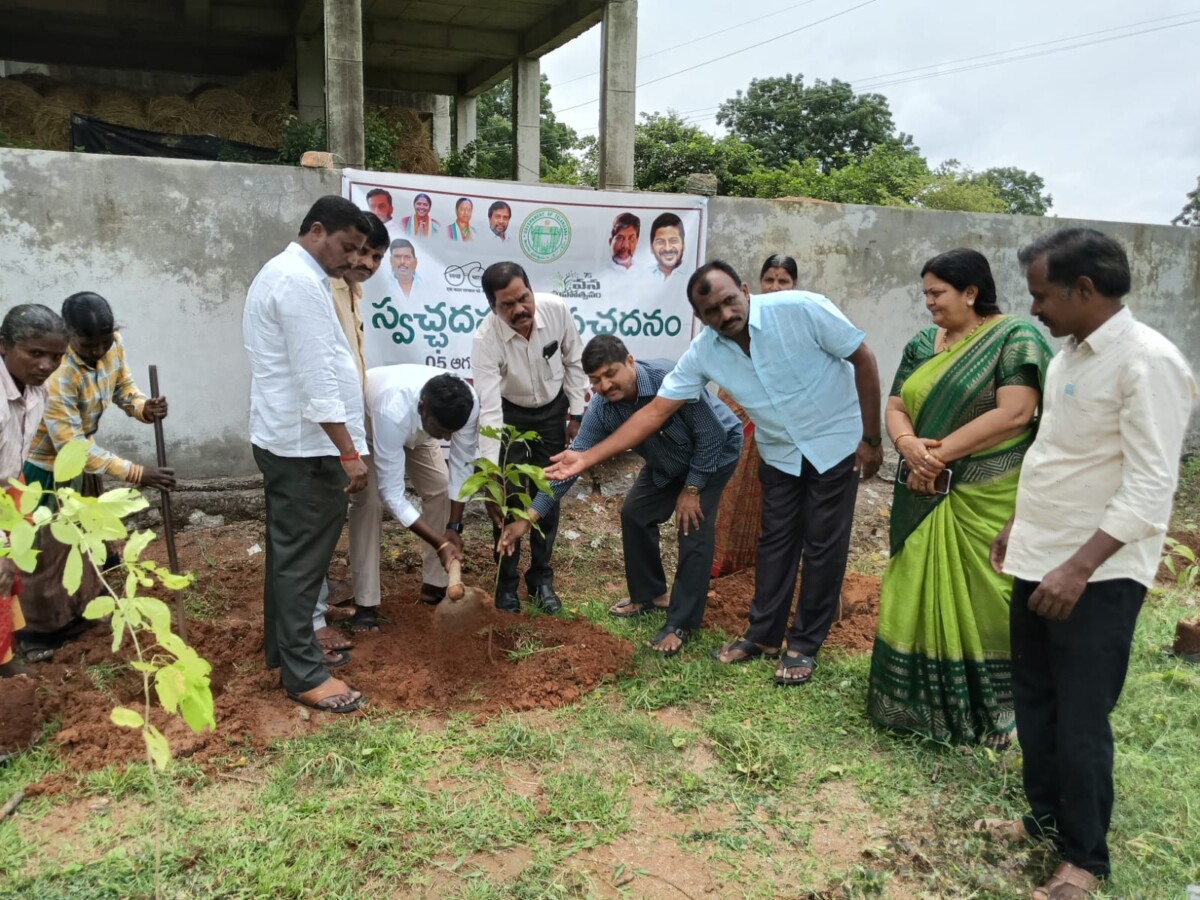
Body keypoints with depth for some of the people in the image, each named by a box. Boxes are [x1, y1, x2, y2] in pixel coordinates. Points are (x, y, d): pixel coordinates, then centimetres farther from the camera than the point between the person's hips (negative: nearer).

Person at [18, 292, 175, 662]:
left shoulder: (112, 344, -17)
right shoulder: (56, 374, -38)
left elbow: (123, 384, 2)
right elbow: (72, 447, -34)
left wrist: (144, 408, -22)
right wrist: (137, 473, -35)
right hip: (46, 466, -8)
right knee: (45, 549, 2)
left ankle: (83, 607, 41)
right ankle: (39, 631, 20)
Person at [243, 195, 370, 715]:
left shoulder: (282, 273, 18)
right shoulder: (300, 282, -16)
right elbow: (316, 378, -23)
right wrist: (349, 452, -22)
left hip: (287, 441, 11)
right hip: (306, 446, -11)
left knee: (290, 553, 17)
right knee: (302, 559, -4)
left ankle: (287, 648, 28)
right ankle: (303, 673, 4)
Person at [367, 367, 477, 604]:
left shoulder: (468, 402, -35)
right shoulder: (393, 411, -47)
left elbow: (463, 464, -20)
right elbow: (391, 492, -41)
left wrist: (454, 527, -22)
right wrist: (440, 543, -42)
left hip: (417, 428, 5)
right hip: (365, 419, -4)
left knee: (439, 487, -7)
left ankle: (435, 585, 5)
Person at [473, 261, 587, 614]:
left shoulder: (557, 310, -26)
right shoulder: (486, 339, -33)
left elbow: (573, 361, -7)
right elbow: (489, 410, -37)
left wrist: (576, 412, -4)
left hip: (552, 409, 2)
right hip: (509, 412, -2)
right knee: (508, 497, -3)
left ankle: (541, 578, 23)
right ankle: (506, 581, 16)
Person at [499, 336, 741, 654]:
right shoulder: (601, 409, -21)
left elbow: (712, 434, -27)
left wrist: (692, 488, -19)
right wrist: (529, 517, -24)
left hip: (715, 452, -6)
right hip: (668, 462, 6)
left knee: (693, 530, -15)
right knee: (635, 514, 5)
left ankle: (681, 624, -2)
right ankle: (649, 594, 26)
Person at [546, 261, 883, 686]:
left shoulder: (803, 309, -28)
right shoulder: (703, 353, -17)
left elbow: (863, 360, -17)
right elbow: (655, 412, -15)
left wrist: (870, 438, -13)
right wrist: (588, 457, -21)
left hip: (836, 442, -3)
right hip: (780, 453, 4)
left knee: (823, 546, 4)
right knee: (776, 542, 11)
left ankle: (805, 645, 18)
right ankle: (763, 635, 27)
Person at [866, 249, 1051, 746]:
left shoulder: (1014, 338, -7)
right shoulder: (922, 345, 11)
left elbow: (1014, 413, -17)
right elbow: (896, 406, 7)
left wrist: (940, 452, -18)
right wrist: (908, 444, -16)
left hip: (989, 500, -6)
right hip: (926, 496, 6)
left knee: (980, 603, 1)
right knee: (918, 596, 11)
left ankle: (989, 710, 19)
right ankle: (916, 700, 26)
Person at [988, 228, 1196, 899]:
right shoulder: (1071, 352, 9)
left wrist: (1079, 568, -27)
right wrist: (1020, 525, 20)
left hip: (1096, 576, -8)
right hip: (1039, 563, 8)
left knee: (1080, 721, 4)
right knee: (1034, 704, 18)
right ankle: (1046, 819, 37)